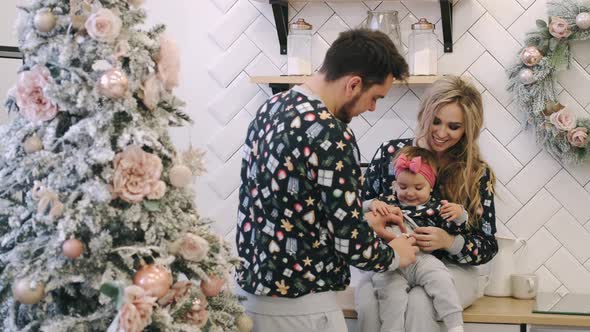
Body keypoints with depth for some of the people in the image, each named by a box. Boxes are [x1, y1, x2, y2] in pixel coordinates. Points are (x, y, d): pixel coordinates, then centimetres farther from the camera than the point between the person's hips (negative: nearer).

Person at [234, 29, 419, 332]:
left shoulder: (271, 108, 4)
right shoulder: (330, 134, -23)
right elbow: (350, 244, -18)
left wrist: (363, 221, 17)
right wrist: (395, 255, 1)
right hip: (295, 303, -8)